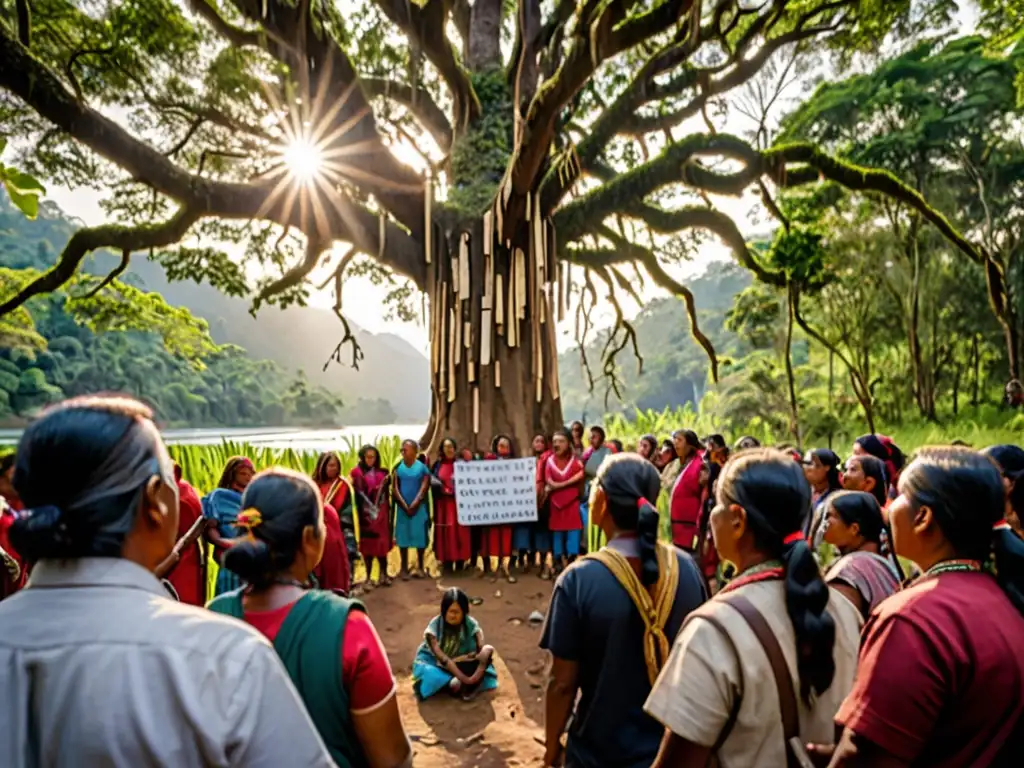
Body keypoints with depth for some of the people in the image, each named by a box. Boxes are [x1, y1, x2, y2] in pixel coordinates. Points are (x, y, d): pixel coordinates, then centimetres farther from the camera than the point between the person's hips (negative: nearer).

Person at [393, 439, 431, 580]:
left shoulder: (422, 467, -2)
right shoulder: (398, 467, 2)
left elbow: (424, 488, -6)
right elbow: (396, 488, 0)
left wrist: (414, 505, -11)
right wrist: (405, 506, -7)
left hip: (419, 507, -1)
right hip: (402, 507, 1)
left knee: (420, 536, 4)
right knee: (402, 536, 4)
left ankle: (420, 566, 16)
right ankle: (404, 568, 12)